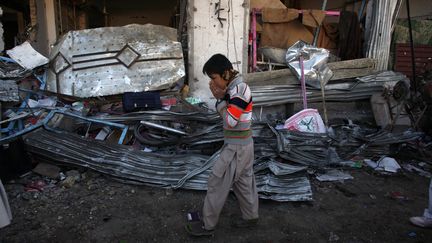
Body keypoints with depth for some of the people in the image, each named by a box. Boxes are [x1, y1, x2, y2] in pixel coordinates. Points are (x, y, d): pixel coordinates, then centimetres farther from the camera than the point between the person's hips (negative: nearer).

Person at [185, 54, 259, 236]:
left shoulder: (239, 90, -22)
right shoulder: (232, 87, 6)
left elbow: (230, 121, -22)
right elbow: (225, 112, 11)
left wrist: (220, 98, -13)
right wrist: (220, 98, -6)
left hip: (237, 146, -9)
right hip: (241, 144, 9)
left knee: (217, 182, -1)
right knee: (244, 181, 19)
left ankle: (208, 225, 12)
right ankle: (250, 216, 34)